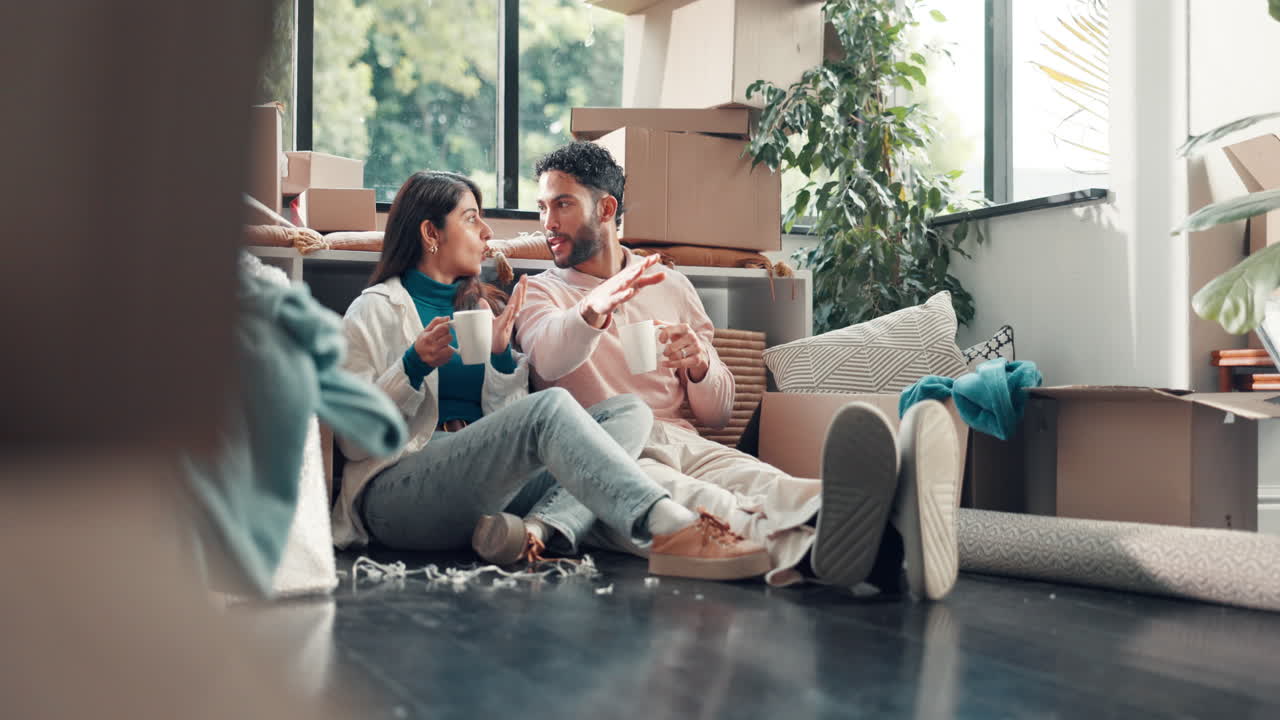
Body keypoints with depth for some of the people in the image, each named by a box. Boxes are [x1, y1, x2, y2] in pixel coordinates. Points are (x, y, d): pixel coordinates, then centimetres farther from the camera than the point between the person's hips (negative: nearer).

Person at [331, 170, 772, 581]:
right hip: (399, 493, -6)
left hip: (490, 485, 6)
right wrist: (415, 366, -12)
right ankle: (674, 533, -50)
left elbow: (506, 421, 15)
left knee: (629, 412, -12)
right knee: (551, 406, -30)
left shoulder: (485, 307, 23)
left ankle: (538, 528, -38)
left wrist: (501, 354, -1)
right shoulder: (376, 310, 8)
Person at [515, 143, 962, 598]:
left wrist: (699, 366, -2)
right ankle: (808, 548, -70)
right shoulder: (540, 293, 16)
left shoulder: (672, 288, 24)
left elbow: (717, 414, 22)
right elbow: (547, 358, -12)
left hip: (682, 442, 3)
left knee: (761, 483, -34)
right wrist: (591, 310, -33)